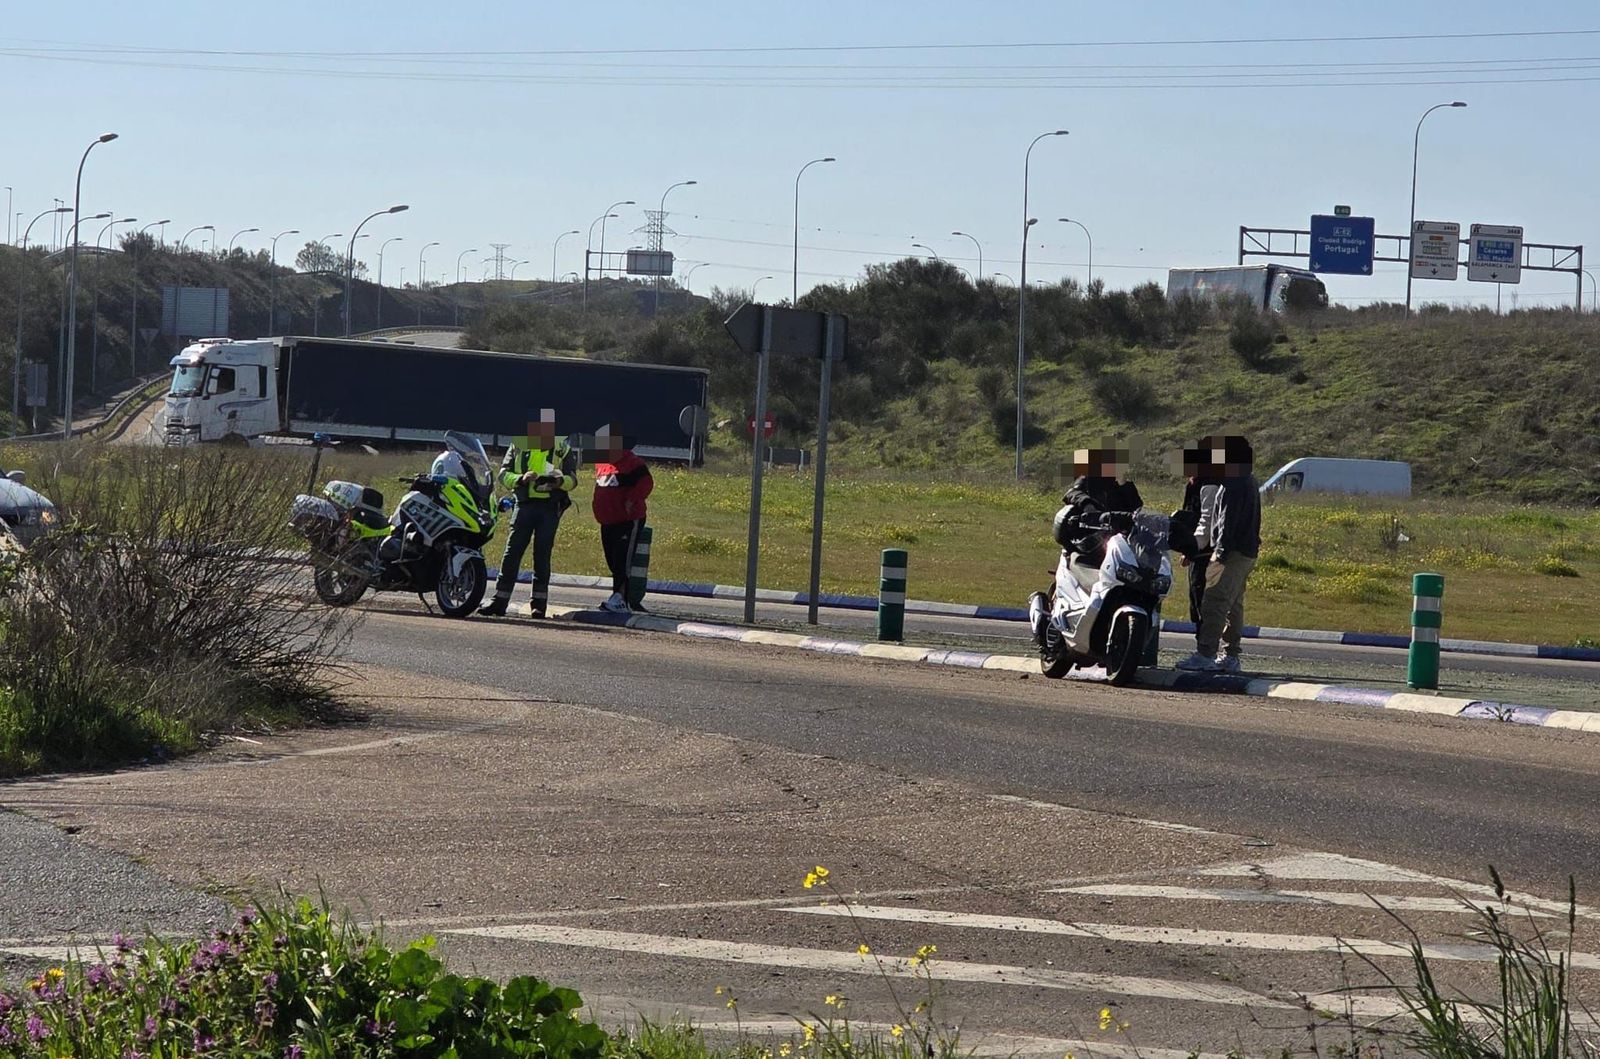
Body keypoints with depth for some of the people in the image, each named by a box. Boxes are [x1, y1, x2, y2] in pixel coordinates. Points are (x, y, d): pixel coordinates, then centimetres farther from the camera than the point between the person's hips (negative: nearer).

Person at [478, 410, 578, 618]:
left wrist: (560, 481, -18)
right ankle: (500, 600, -1)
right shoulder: (519, 445, 10)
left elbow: (572, 479, 6)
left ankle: (539, 602, 5)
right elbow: (503, 474, 4)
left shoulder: (563, 448, 10)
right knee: (512, 552, -3)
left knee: (542, 554, 0)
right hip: (525, 504, 0)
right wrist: (521, 478, -16)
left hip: (550, 506, 0)